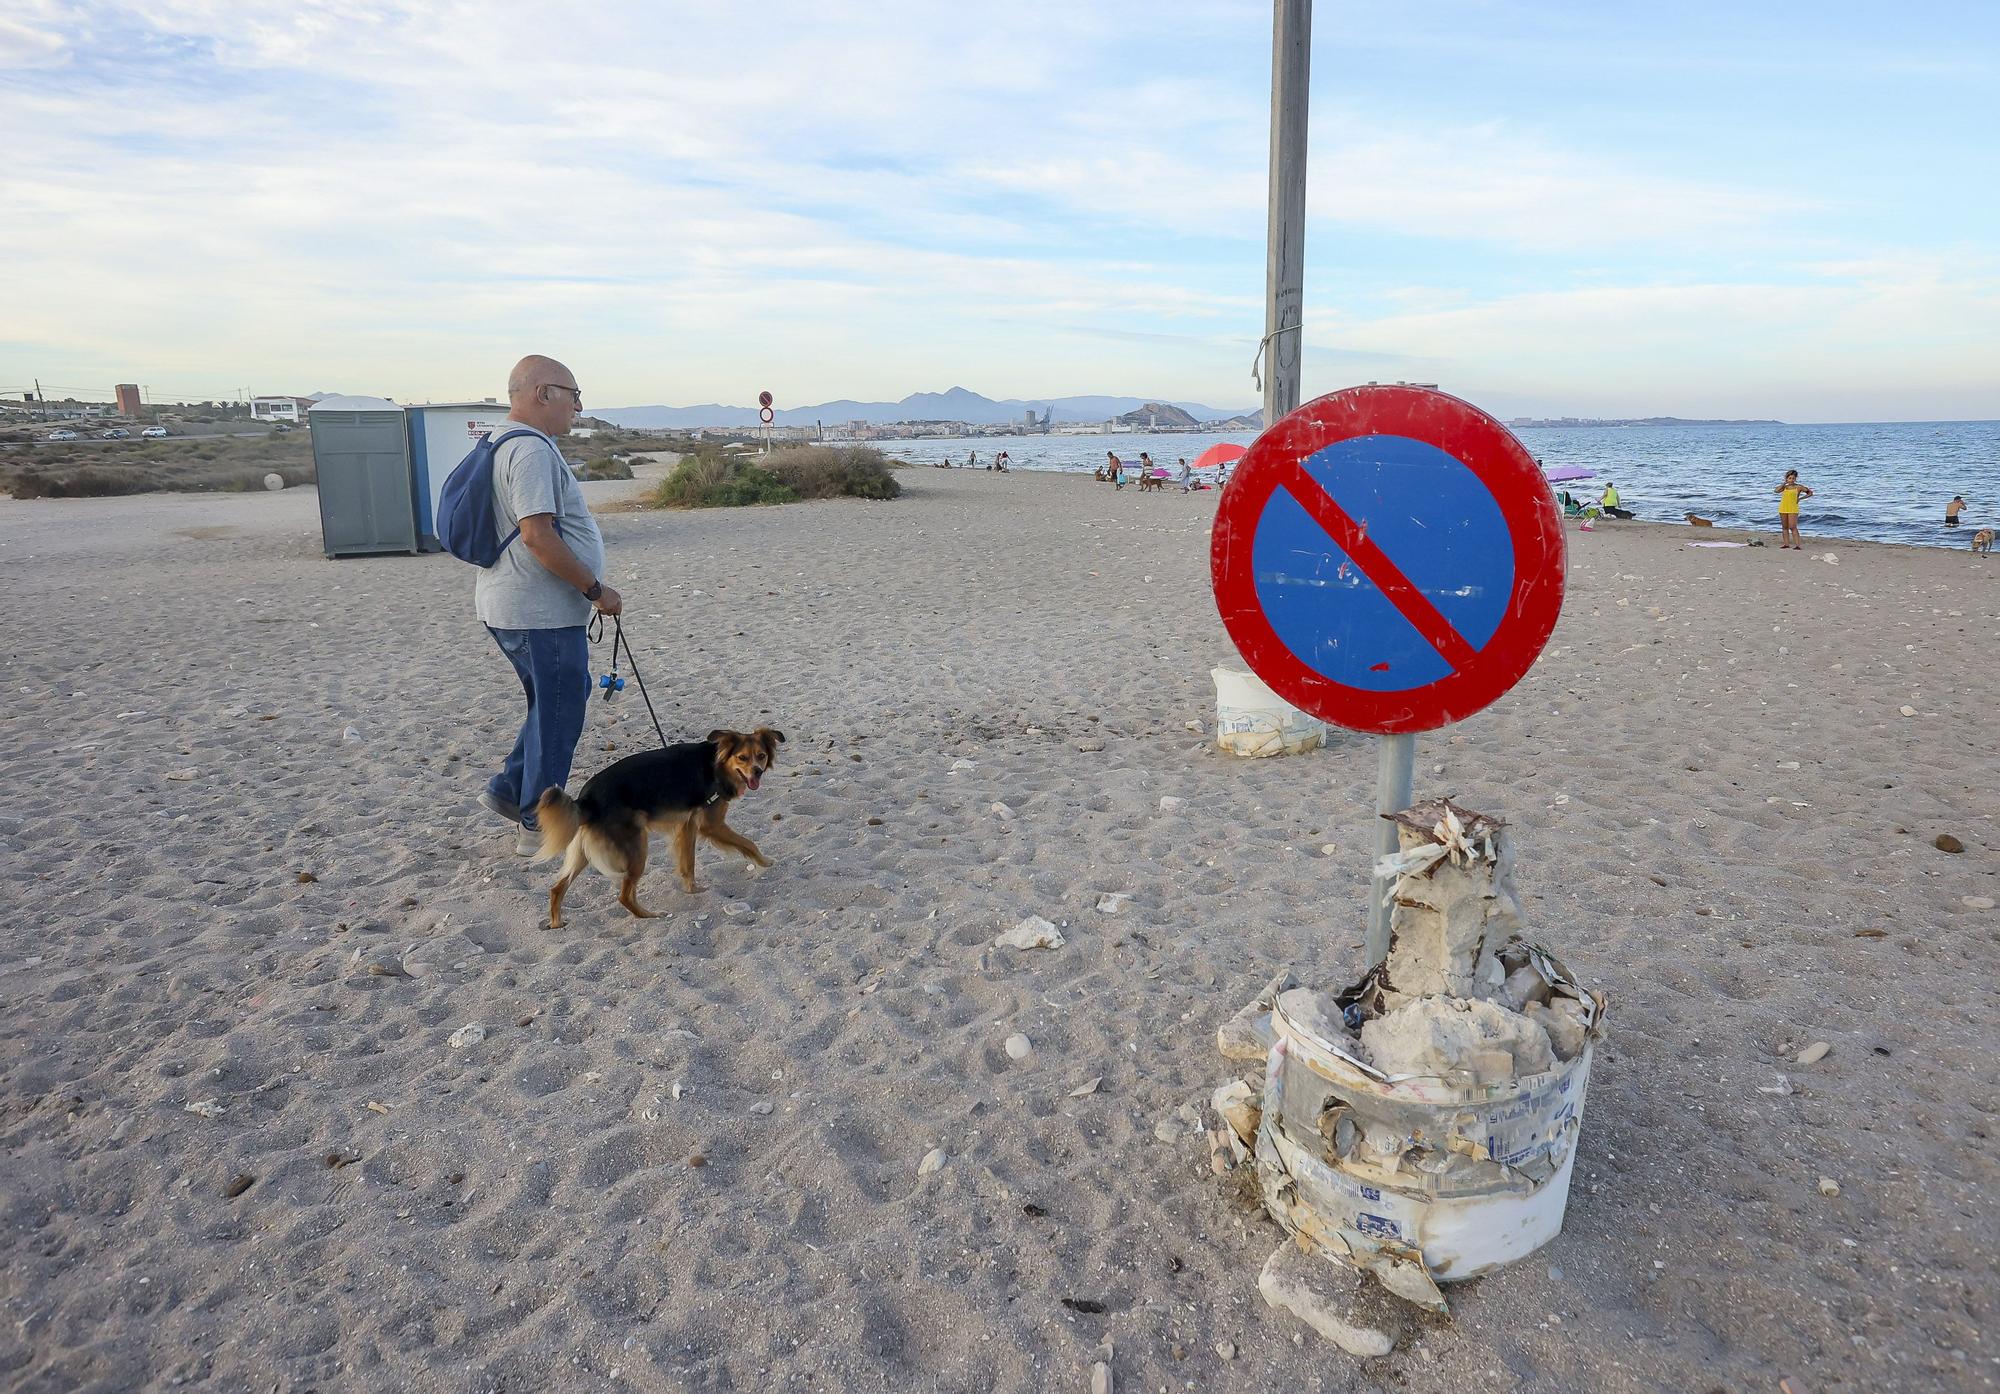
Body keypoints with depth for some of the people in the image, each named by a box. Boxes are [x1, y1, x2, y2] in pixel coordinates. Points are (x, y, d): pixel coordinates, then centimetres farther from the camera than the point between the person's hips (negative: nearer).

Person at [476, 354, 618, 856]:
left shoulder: (503, 443, 16)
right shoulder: (532, 449, -18)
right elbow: (537, 535, -27)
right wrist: (596, 588, -19)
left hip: (511, 606, 10)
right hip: (541, 612, -10)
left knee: (555, 705, 23)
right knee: (559, 716, 2)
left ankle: (509, 790, 26)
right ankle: (539, 826, 13)